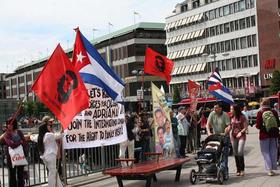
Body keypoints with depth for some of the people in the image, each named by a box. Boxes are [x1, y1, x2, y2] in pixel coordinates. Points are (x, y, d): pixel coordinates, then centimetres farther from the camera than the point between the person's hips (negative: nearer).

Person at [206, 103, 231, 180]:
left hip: (224, 137, -3)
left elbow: (228, 126, -15)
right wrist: (209, 132, -18)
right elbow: (208, 124, -3)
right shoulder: (212, 114, 0)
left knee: (224, 154, -7)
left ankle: (224, 172, -5)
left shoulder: (225, 115, -10)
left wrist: (225, 133, -29)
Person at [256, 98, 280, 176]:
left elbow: (258, 126, -12)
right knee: (273, 151, 13)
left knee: (266, 152, 4)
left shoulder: (260, 113, -11)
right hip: (274, 135, 3)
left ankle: (269, 169, -3)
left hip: (264, 135, -3)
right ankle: (274, 167, 15)